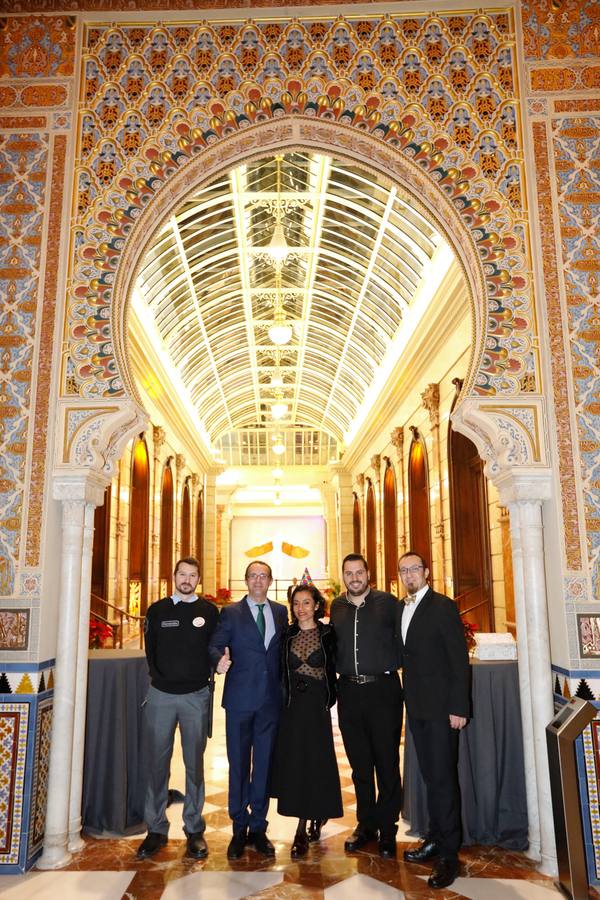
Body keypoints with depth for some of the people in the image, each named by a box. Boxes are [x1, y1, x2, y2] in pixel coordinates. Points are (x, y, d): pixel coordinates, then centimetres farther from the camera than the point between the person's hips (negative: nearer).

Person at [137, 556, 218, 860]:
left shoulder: (209, 611, 2)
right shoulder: (157, 610, 6)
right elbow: (150, 649, 8)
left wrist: (205, 675, -5)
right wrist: (159, 677, 0)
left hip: (196, 696, -1)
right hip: (160, 695, 1)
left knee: (194, 764, 6)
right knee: (157, 763, 4)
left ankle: (194, 829, 17)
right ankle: (156, 829, 16)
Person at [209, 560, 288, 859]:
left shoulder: (280, 612, 8)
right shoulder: (231, 612, 0)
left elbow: (283, 648, 12)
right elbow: (215, 644, -9)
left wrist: (284, 686, 1)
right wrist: (220, 659, -29)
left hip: (271, 699, 2)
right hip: (240, 698, -2)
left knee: (264, 764, 10)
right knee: (238, 764, 7)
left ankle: (258, 828, 24)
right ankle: (239, 829, 22)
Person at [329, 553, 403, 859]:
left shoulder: (388, 602, -4)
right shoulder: (336, 607, 8)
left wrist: (391, 665, -10)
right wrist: (338, 675, 7)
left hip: (383, 688, -3)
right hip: (349, 690, 4)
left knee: (387, 762, 4)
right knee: (359, 762, 13)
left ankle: (388, 830, 18)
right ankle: (366, 824, 28)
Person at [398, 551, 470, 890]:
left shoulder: (443, 606, -11)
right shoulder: (401, 608, 10)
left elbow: (460, 659, -13)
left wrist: (458, 708, -16)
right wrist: (409, 697, 7)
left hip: (441, 706, -7)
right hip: (417, 706, 7)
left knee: (443, 777, -1)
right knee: (430, 776, 16)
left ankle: (448, 854, 10)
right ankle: (436, 839, 29)